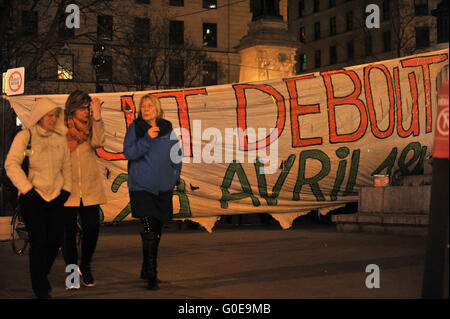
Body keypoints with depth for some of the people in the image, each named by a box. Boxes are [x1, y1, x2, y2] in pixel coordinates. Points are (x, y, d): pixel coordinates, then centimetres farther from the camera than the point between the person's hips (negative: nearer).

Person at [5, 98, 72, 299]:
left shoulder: (60, 138, 11)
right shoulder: (25, 137, -4)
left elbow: (66, 165, 19)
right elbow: (11, 164, -11)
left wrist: (66, 188, 8)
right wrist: (26, 188, -16)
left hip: (55, 197, 5)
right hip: (32, 198, -5)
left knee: (56, 239, 3)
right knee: (38, 242, -6)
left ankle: (43, 274, 31)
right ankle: (39, 287, 9)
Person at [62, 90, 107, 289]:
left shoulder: (90, 127, 8)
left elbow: (98, 142, -12)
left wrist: (97, 117, -21)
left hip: (90, 189, 2)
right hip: (67, 189, -2)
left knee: (92, 228, 1)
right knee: (69, 231, 2)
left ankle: (85, 267, 23)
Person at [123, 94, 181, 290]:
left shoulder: (168, 129, 7)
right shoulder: (135, 129, -1)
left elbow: (176, 155, 16)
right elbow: (128, 153, -11)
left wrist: (175, 178, 8)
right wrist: (147, 139, -22)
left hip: (163, 187, 4)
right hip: (141, 187, -4)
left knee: (157, 232, 12)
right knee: (149, 231, -13)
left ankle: (146, 271, 27)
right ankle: (151, 276, -8)